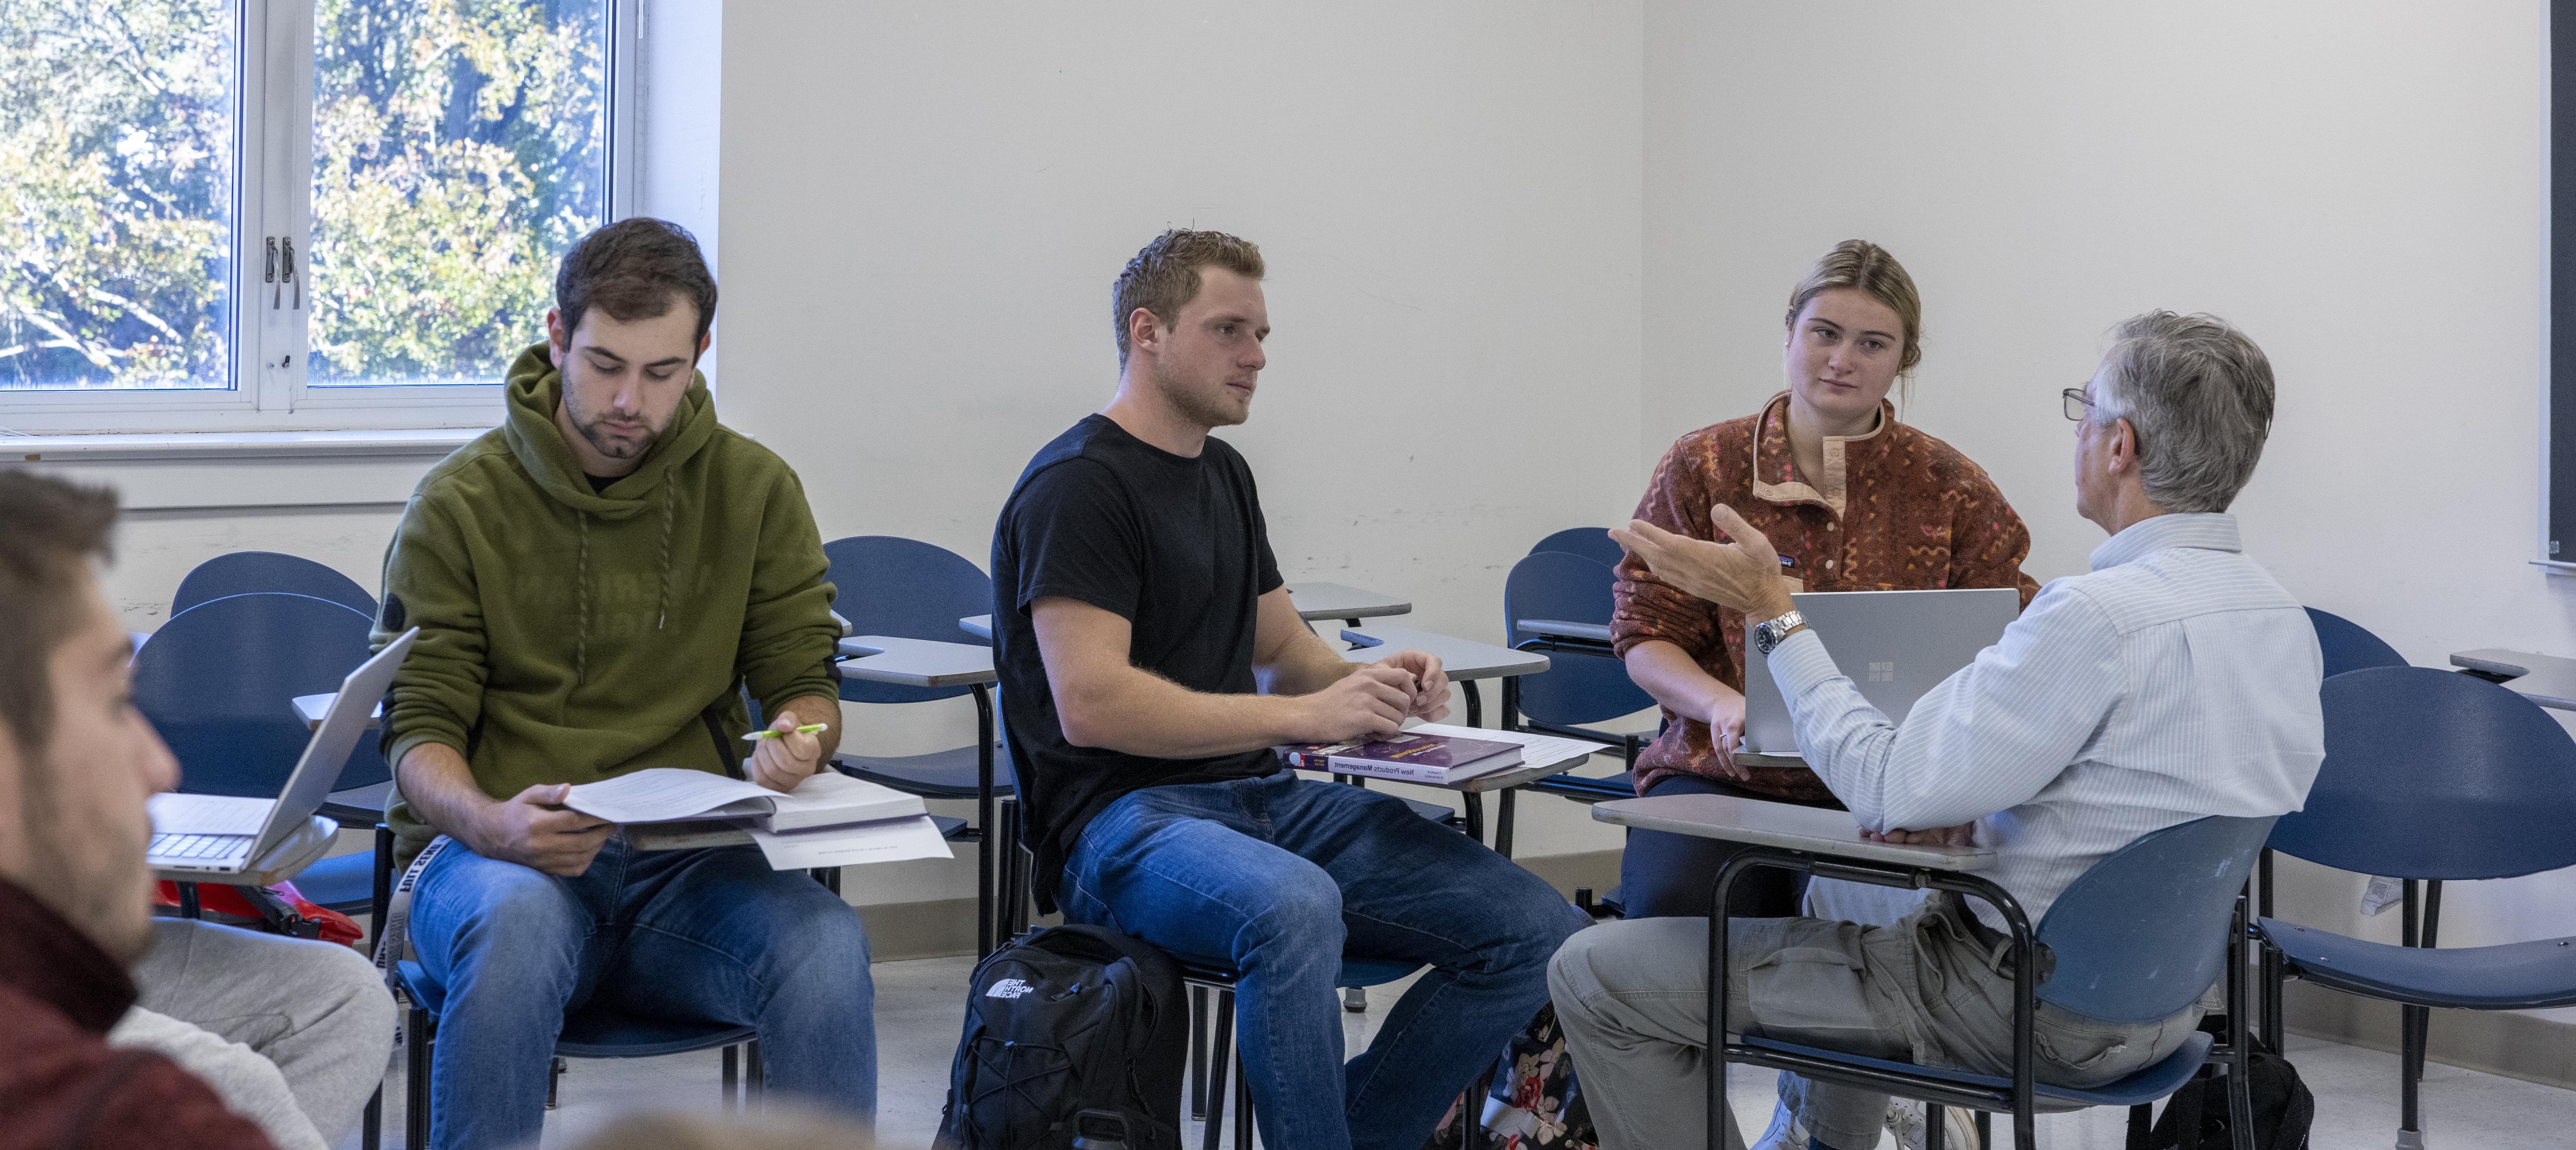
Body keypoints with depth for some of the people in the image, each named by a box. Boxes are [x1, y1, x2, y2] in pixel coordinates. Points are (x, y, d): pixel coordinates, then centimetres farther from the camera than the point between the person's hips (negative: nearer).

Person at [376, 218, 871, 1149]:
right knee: (519, 922, -38)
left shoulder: (756, 491, 9)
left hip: (687, 862, 2)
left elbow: (802, 680, 14)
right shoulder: (461, 503, 3)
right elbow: (419, 730, 0)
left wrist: (797, 740, -12)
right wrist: (489, 822, -24)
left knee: (825, 941, -31)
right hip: (502, 855, -1)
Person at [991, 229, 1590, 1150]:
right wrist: (1304, 714, -18)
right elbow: (1091, 704, -18)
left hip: (1261, 798, 8)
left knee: (1539, 932, -8)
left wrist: (1372, 685, 3)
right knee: (1297, 906, -42)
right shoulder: (1078, 485, -7)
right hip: (1123, 822, -8)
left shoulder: (1224, 474, 20)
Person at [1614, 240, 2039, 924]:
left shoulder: (1951, 490, 6)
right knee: (1675, 900, -31)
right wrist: (1722, 703, -16)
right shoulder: (1702, 469, 6)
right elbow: (1645, 635, 4)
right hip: (1721, 772, 0)